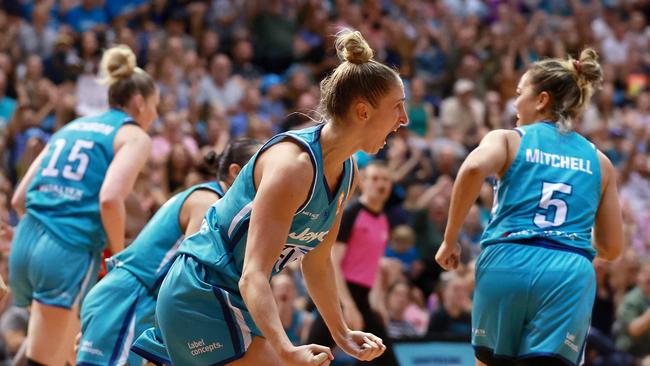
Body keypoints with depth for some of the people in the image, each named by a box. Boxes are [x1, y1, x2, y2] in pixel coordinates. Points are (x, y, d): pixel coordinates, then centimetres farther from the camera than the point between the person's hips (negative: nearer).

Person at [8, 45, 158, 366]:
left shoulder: (71, 128, 23)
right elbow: (109, 198, -15)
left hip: (25, 242, 7)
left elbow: (19, 199, 18)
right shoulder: (134, 135, 4)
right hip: (70, 252, -7)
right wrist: (119, 253, -2)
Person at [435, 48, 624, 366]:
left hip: (507, 265, -1)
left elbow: (473, 169, -12)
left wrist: (450, 239, -3)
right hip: (570, 275, 1)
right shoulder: (599, 161, 21)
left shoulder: (508, 139, 12)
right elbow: (611, 248, 20)